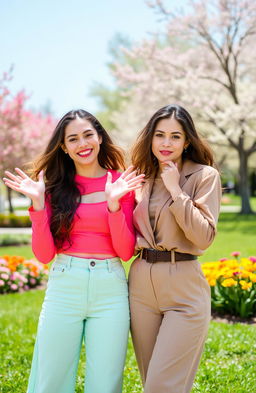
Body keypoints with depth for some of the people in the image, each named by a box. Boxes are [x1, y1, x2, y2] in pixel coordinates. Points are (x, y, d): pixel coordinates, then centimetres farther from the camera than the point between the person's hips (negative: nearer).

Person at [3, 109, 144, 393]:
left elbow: (126, 252, -3)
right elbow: (44, 254, 0)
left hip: (110, 291, -1)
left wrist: (113, 203, -15)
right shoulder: (56, 186, 6)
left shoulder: (122, 183, 3)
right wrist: (38, 202, -10)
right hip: (64, 288, 1)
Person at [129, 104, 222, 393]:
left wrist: (175, 190, -14)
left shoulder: (205, 176, -4)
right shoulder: (143, 177, 11)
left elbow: (204, 237, -15)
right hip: (141, 283, 6)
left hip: (184, 287, -6)